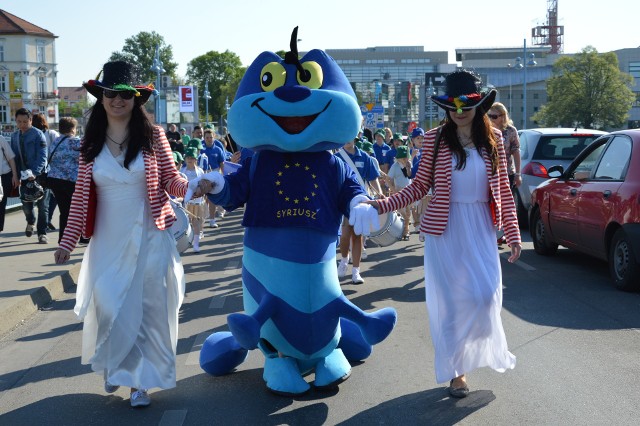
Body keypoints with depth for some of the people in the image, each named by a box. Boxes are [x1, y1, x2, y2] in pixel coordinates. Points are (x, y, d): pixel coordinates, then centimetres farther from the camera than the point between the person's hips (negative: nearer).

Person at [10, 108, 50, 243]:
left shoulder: (38, 135, -10)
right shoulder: (14, 136, 9)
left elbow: (42, 157, -17)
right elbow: (14, 156, 15)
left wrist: (35, 173, -29)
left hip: (40, 175, -5)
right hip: (24, 176, 5)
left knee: (42, 206, -1)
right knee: (26, 204, 8)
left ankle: (42, 233, 8)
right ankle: (30, 222, 39)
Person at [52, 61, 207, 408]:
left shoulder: (153, 135, -3)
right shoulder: (91, 143, 3)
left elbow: (171, 181, 0)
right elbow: (81, 195, 6)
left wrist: (193, 187, -22)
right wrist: (67, 241, 5)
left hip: (149, 238, -2)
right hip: (108, 240, 2)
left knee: (147, 307, 3)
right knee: (108, 306, 4)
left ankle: (140, 380, 19)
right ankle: (113, 367, 32)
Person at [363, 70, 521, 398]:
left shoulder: (493, 138, 3)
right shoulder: (436, 138, -2)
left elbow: (503, 189, 7)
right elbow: (419, 187, 0)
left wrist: (513, 233, 6)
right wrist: (384, 204, -12)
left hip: (481, 229, 1)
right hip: (444, 230, -1)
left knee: (485, 295, -5)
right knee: (449, 300, 4)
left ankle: (486, 348, 26)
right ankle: (455, 370, 19)